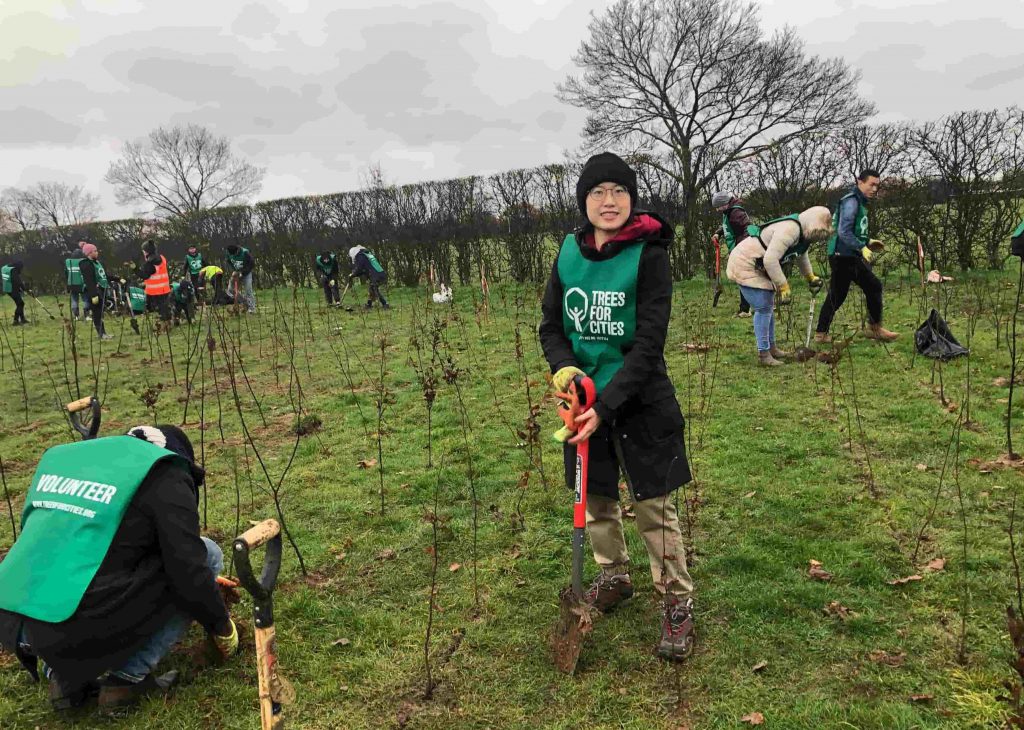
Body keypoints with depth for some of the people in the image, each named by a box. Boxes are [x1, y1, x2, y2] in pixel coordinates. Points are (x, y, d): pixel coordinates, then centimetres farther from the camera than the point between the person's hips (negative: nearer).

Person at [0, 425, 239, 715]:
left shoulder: (63, 456, 20)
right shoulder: (165, 475, -2)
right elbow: (189, 571, -7)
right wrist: (223, 627, 12)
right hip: (80, 633, -7)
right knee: (206, 555, 8)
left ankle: (63, 675, 20)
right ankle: (129, 677, 5)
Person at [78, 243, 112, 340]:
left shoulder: (96, 262, 16)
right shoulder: (86, 265, -15)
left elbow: (103, 275, 26)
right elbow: (89, 282, -21)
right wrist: (94, 295, -26)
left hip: (102, 290, 9)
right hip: (94, 292, -9)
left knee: (100, 312, 12)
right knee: (97, 313, -5)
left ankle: (101, 332, 18)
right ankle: (101, 333, -2)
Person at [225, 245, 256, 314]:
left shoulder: (245, 253, -25)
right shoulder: (229, 254, -11)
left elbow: (252, 264, -20)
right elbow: (229, 263, 3)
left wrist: (242, 273, -23)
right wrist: (233, 271, -15)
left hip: (246, 274, -5)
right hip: (236, 274, 5)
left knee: (248, 290, -13)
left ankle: (252, 308, -9)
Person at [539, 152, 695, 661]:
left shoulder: (648, 255, -13)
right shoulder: (569, 253, 0)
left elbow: (649, 343, -17)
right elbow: (551, 325, 7)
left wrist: (606, 407, -24)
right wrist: (563, 366, -14)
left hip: (640, 401, -4)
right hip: (586, 398, 5)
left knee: (653, 505, 2)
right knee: (595, 497, 16)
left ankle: (678, 603, 20)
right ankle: (613, 578, 40)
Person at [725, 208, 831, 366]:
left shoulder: (802, 234, 7)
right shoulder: (789, 230, -27)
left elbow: (802, 256, 29)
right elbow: (770, 260, -34)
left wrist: (811, 278, 36)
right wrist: (783, 287, -27)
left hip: (757, 268, 11)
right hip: (744, 266, -11)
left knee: (769, 307, 16)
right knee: (763, 308, -12)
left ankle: (771, 347, 27)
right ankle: (763, 354, -5)